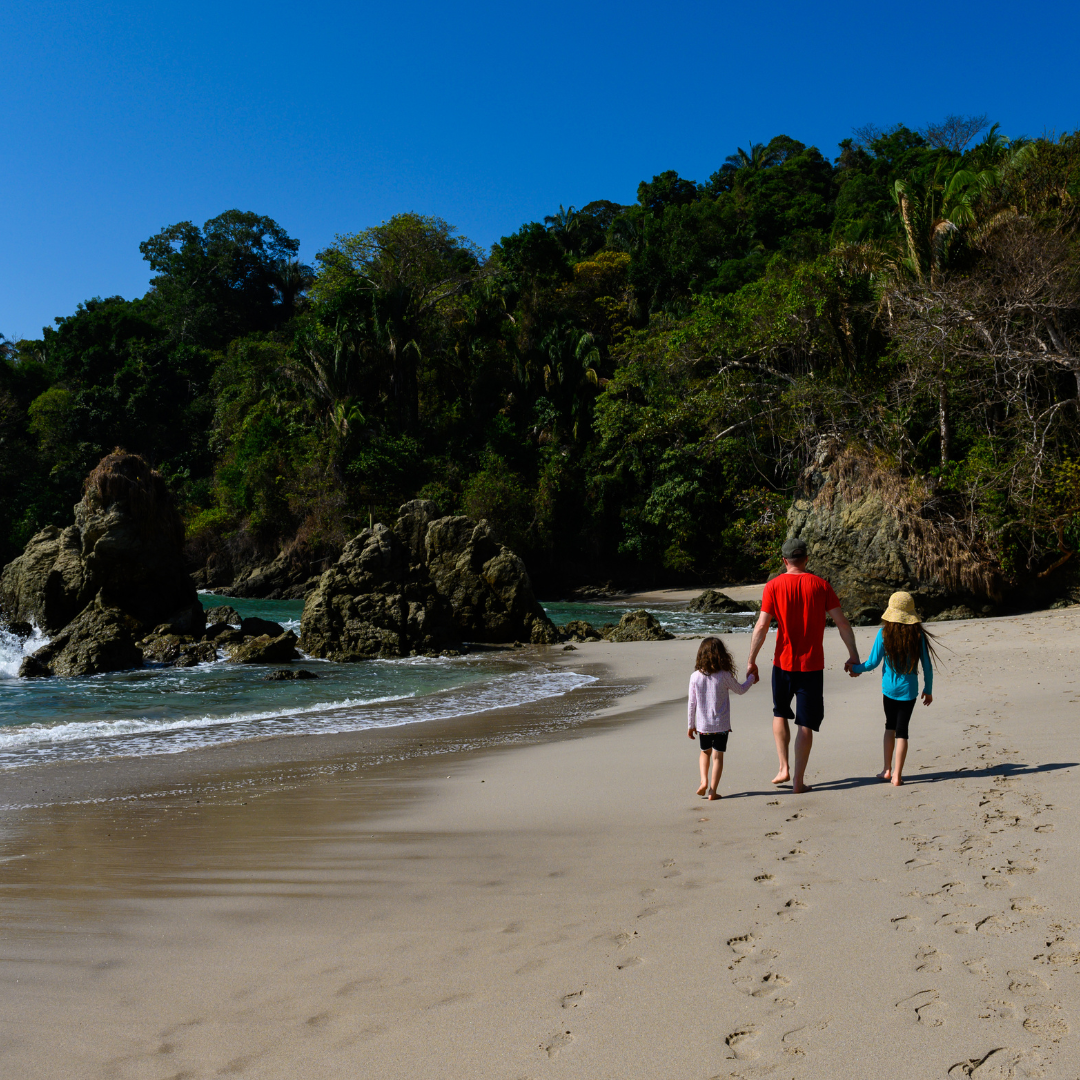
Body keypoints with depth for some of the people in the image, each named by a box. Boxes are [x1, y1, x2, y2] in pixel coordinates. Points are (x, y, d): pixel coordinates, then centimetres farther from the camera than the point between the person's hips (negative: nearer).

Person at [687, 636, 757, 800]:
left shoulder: (695, 676, -6)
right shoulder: (724, 676, -12)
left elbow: (691, 703, 0)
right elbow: (740, 689, 6)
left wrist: (690, 725, 11)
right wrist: (751, 678, 26)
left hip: (702, 725, 2)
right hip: (721, 725, -2)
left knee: (705, 752, 23)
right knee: (717, 756, 6)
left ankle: (704, 781, 5)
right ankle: (712, 791, 6)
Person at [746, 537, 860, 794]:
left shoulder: (774, 586, -4)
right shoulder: (820, 585, -2)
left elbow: (761, 626, -8)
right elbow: (842, 623, -2)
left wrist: (751, 661, -3)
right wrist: (853, 655, 6)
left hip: (784, 662, 0)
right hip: (812, 665, 0)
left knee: (780, 714, 21)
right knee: (806, 724, 4)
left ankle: (784, 768, 14)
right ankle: (798, 780, 4)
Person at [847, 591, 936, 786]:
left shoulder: (884, 634, -10)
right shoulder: (918, 635, -7)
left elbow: (872, 662, -6)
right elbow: (927, 667, -1)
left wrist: (856, 669, 13)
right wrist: (928, 689, 12)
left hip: (889, 688, 1)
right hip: (909, 689, 0)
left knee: (890, 726, 19)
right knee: (902, 730, 6)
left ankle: (887, 770, 20)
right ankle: (897, 775, 4)